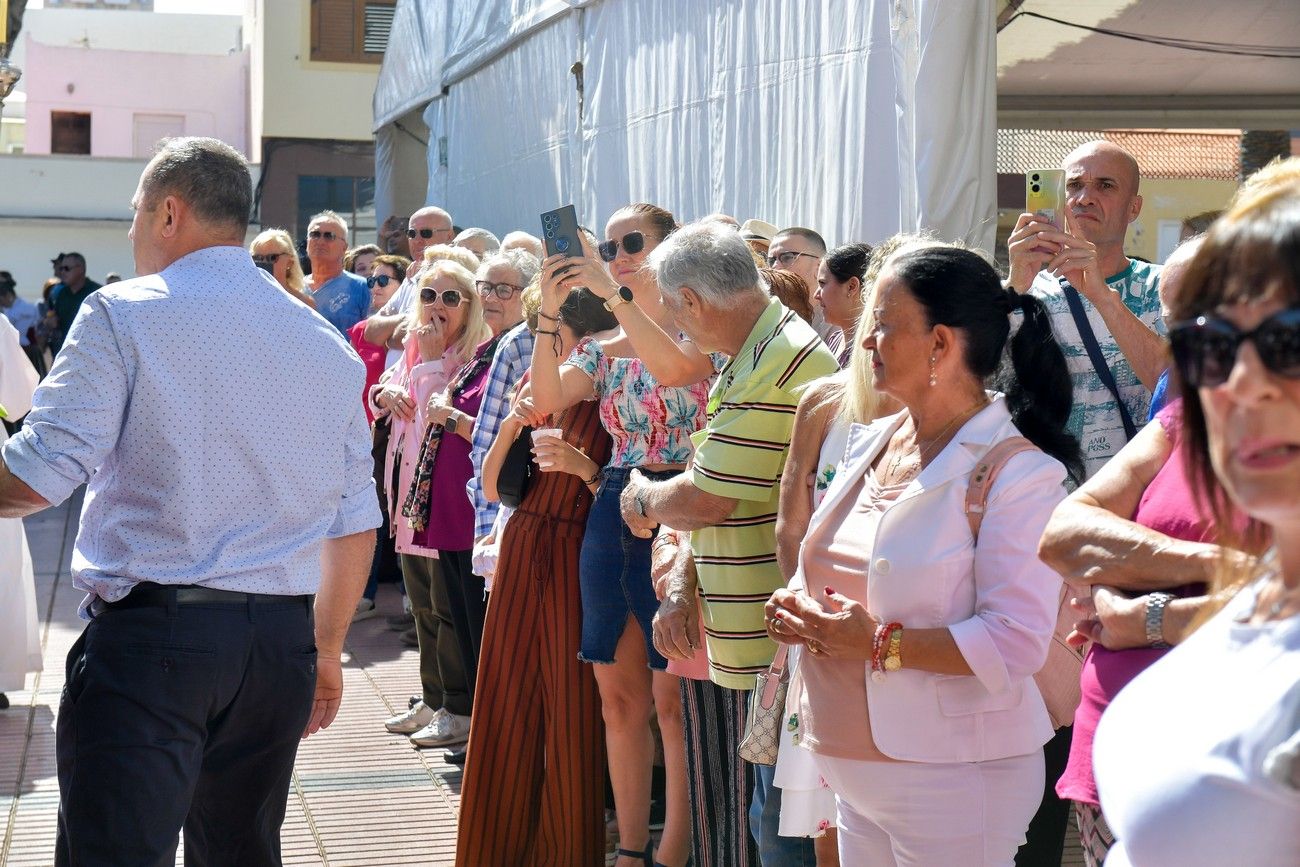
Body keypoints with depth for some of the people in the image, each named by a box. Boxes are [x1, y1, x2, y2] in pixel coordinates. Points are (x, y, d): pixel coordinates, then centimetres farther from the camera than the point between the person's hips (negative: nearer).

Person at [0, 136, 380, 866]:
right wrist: (327, 652, 24)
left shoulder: (124, 315, -5)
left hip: (151, 634, -6)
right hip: (282, 642, 6)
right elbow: (357, 524, 14)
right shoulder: (327, 345, 12)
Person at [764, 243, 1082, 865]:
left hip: (950, 782, -7)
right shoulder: (870, 445, 9)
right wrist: (796, 607, 0)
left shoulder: (1018, 473, -15)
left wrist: (878, 644, -22)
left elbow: (1016, 643, -22)